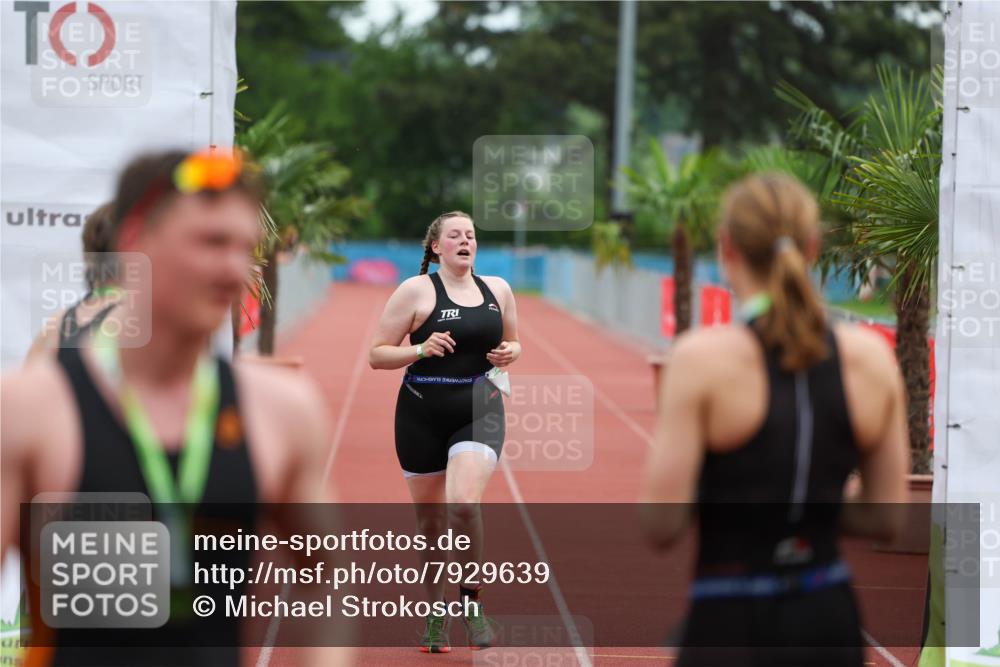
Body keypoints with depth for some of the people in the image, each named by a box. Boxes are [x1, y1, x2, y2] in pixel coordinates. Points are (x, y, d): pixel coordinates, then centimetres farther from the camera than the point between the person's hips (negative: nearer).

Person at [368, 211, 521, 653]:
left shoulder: (497, 289, 9)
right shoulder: (416, 290, -3)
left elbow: (512, 341, 24)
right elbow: (377, 354, -3)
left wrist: (509, 353, 1)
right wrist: (421, 350, -19)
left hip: (480, 412, 1)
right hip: (422, 413, -1)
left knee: (464, 503, -22)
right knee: (430, 521, 7)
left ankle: (471, 600, -4)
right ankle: (435, 615, 25)